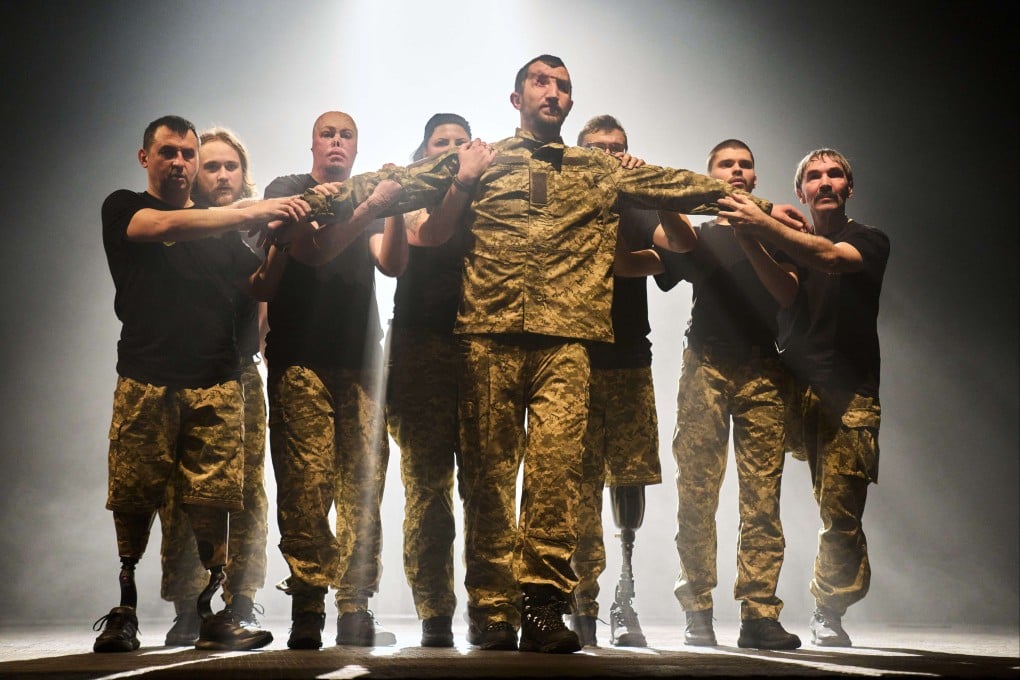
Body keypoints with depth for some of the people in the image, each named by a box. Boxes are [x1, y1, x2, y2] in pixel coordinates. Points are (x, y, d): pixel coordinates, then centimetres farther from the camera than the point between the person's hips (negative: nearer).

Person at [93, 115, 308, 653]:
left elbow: (260, 287, 16)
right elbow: (166, 226, -13)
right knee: (133, 501, -1)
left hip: (216, 385, 3)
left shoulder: (222, 229, 21)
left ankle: (211, 614, 2)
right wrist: (252, 212, -18)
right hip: (146, 384, -2)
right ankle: (124, 612, 11)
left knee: (212, 504, -4)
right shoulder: (123, 208, 9)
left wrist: (279, 239, -4)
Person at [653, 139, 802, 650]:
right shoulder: (697, 235, 19)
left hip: (763, 372, 0)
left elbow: (789, 295, 1)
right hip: (706, 367, 0)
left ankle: (759, 614, -7)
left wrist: (749, 241, -11)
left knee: (762, 496, -7)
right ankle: (697, 612, 0)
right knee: (697, 494, -6)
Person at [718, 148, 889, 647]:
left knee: (840, 508, -7)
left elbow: (830, 258, -16)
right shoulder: (789, 242, 19)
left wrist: (764, 228, -30)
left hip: (848, 395, -2)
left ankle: (828, 611, 11)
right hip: (793, 387, 2)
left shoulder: (869, 241, 8)